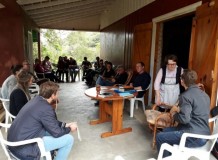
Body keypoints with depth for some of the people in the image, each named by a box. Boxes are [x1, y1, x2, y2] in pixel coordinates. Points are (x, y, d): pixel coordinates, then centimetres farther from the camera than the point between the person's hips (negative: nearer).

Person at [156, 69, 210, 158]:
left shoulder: (186, 95, -18)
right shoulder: (204, 94, 10)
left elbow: (185, 119, -26)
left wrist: (174, 115, -6)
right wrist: (179, 109, 15)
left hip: (194, 137, -9)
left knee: (160, 137, 0)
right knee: (166, 130, 21)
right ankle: (170, 155, 33)